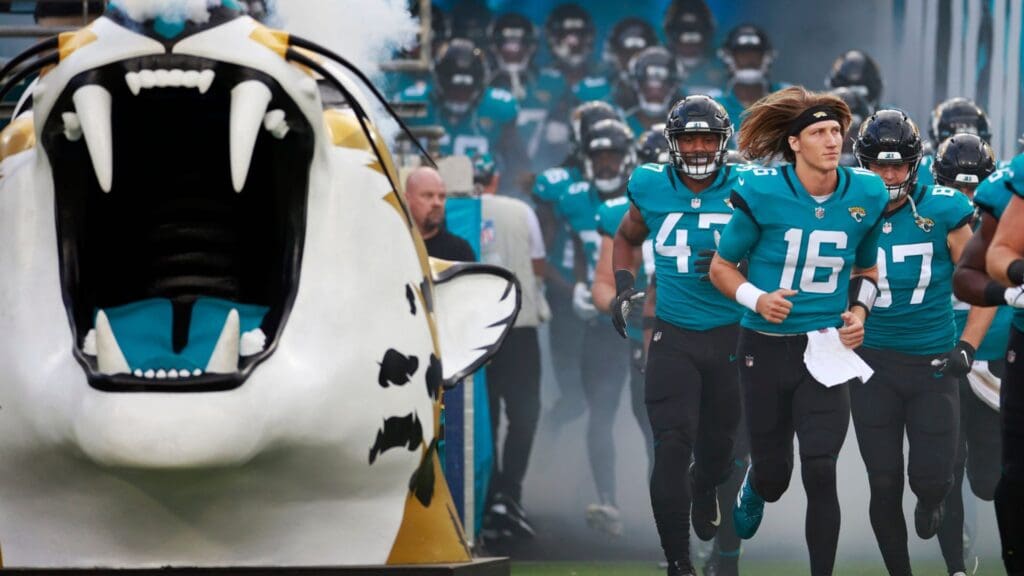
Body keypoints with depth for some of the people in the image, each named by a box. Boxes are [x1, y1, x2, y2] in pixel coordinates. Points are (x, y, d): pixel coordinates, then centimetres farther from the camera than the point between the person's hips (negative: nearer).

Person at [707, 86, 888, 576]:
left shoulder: (865, 196, -2)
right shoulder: (763, 193, -13)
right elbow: (721, 266, -1)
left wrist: (859, 309, -2)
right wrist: (756, 298, -18)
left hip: (827, 347, 1)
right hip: (767, 347, -1)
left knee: (820, 473, -11)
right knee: (774, 474, 13)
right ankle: (754, 489, 52)